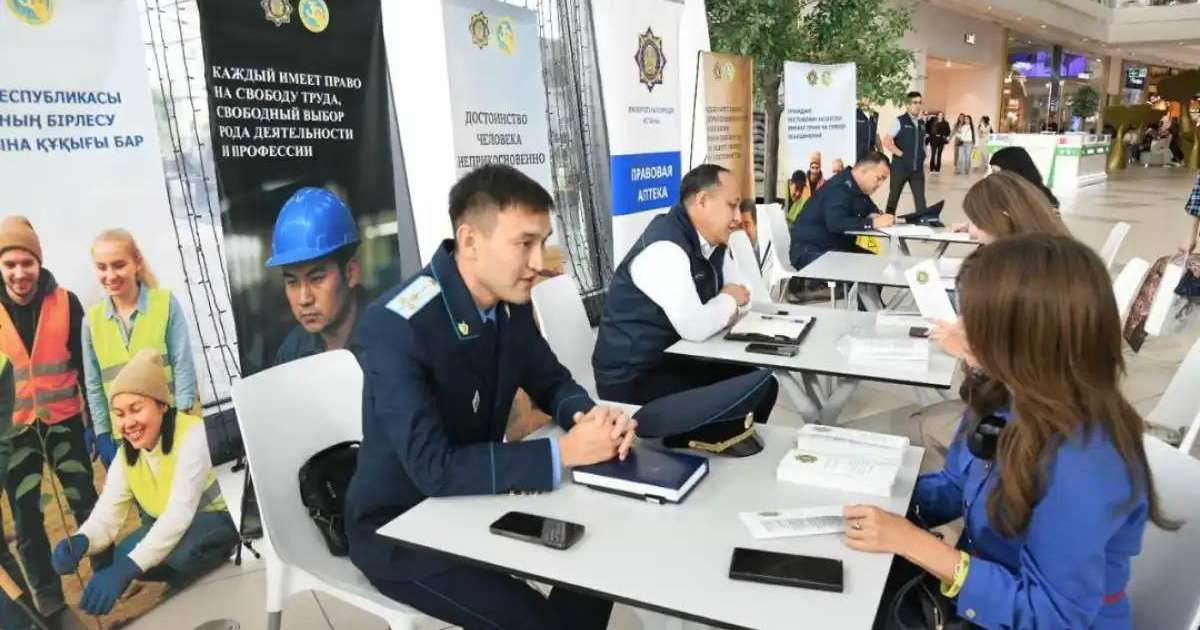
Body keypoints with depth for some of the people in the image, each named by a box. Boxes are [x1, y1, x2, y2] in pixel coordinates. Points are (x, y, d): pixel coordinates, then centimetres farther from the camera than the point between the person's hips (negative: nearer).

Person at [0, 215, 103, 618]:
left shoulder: (66, 303, -7)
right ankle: (46, 593, 25)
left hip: (63, 420, -1)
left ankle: (106, 573, 25)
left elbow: (84, 364, -1)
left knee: (85, 501, 9)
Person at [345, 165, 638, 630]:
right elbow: (432, 468, -33)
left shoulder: (510, 301, -6)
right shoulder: (395, 326, -29)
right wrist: (562, 452, -33)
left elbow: (551, 383, 5)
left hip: (473, 497, 7)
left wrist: (589, 417, -18)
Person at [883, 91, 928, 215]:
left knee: (920, 197, 0)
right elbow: (887, 142, -13)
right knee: (894, 196, 8)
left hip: (918, 168, 5)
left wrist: (923, 155, 11)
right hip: (900, 167, -5)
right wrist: (901, 154, -13)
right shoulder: (900, 121, -7)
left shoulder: (921, 123, 12)